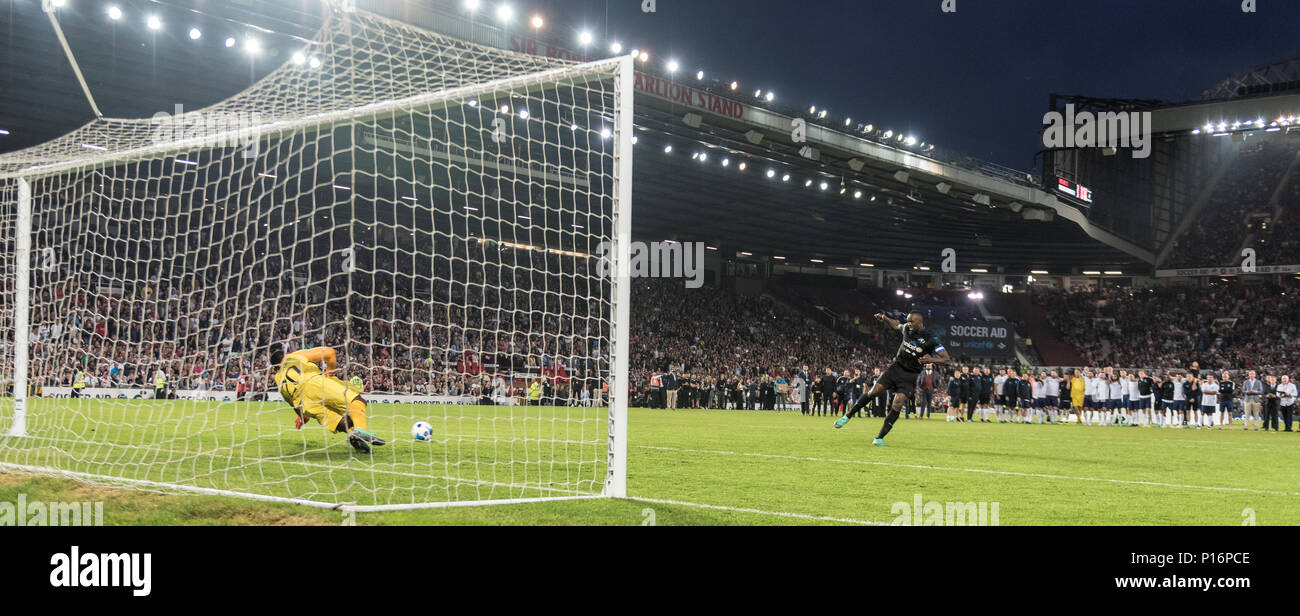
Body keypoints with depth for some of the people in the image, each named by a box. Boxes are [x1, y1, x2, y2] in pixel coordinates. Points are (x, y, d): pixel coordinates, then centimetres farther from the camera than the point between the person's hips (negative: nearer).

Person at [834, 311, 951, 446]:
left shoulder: (930, 340, -11)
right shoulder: (906, 328, 4)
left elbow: (948, 360, -11)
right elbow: (896, 325, 29)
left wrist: (932, 359, -29)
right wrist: (884, 318, 11)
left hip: (909, 376, -3)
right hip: (896, 368, 3)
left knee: (897, 406, -15)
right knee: (874, 391, -9)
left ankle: (879, 438, -6)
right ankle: (848, 416, 6)